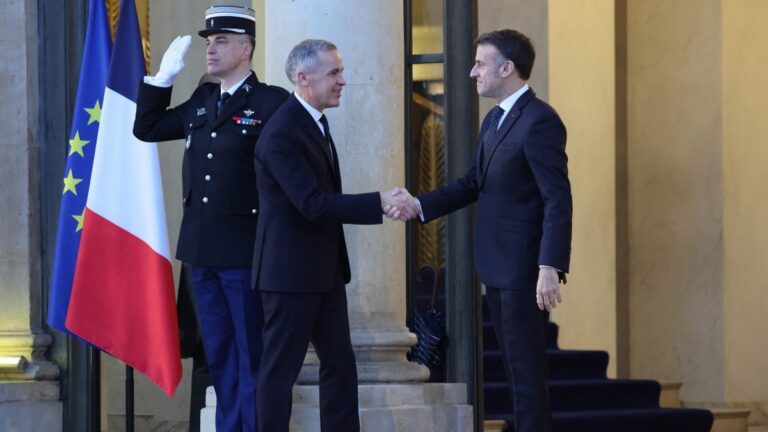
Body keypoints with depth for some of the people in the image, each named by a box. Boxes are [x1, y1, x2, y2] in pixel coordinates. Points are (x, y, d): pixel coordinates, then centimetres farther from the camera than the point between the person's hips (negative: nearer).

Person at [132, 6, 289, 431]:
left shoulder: (272, 103, -9)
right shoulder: (201, 102, 13)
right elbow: (146, 128, 20)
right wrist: (163, 77, 10)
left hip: (245, 252, -7)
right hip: (202, 251, 7)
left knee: (253, 355, 1)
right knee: (219, 354, 13)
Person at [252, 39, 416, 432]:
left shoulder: (316, 121, 11)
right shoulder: (281, 133, -20)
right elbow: (313, 204, -25)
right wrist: (380, 202, -24)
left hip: (324, 270, 10)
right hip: (291, 271, -10)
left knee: (340, 364, 10)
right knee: (281, 369, -1)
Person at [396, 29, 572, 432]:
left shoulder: (539, 120, -16)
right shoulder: (494, 120, 14)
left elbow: (558, 201, -20)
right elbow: (474, 183, 15)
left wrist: (550, 268, -27)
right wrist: (420, 206, 2)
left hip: (524, 270, -9)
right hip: (497, 267, 9)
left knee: (527, 369, -4)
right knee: (516, 367, 14)